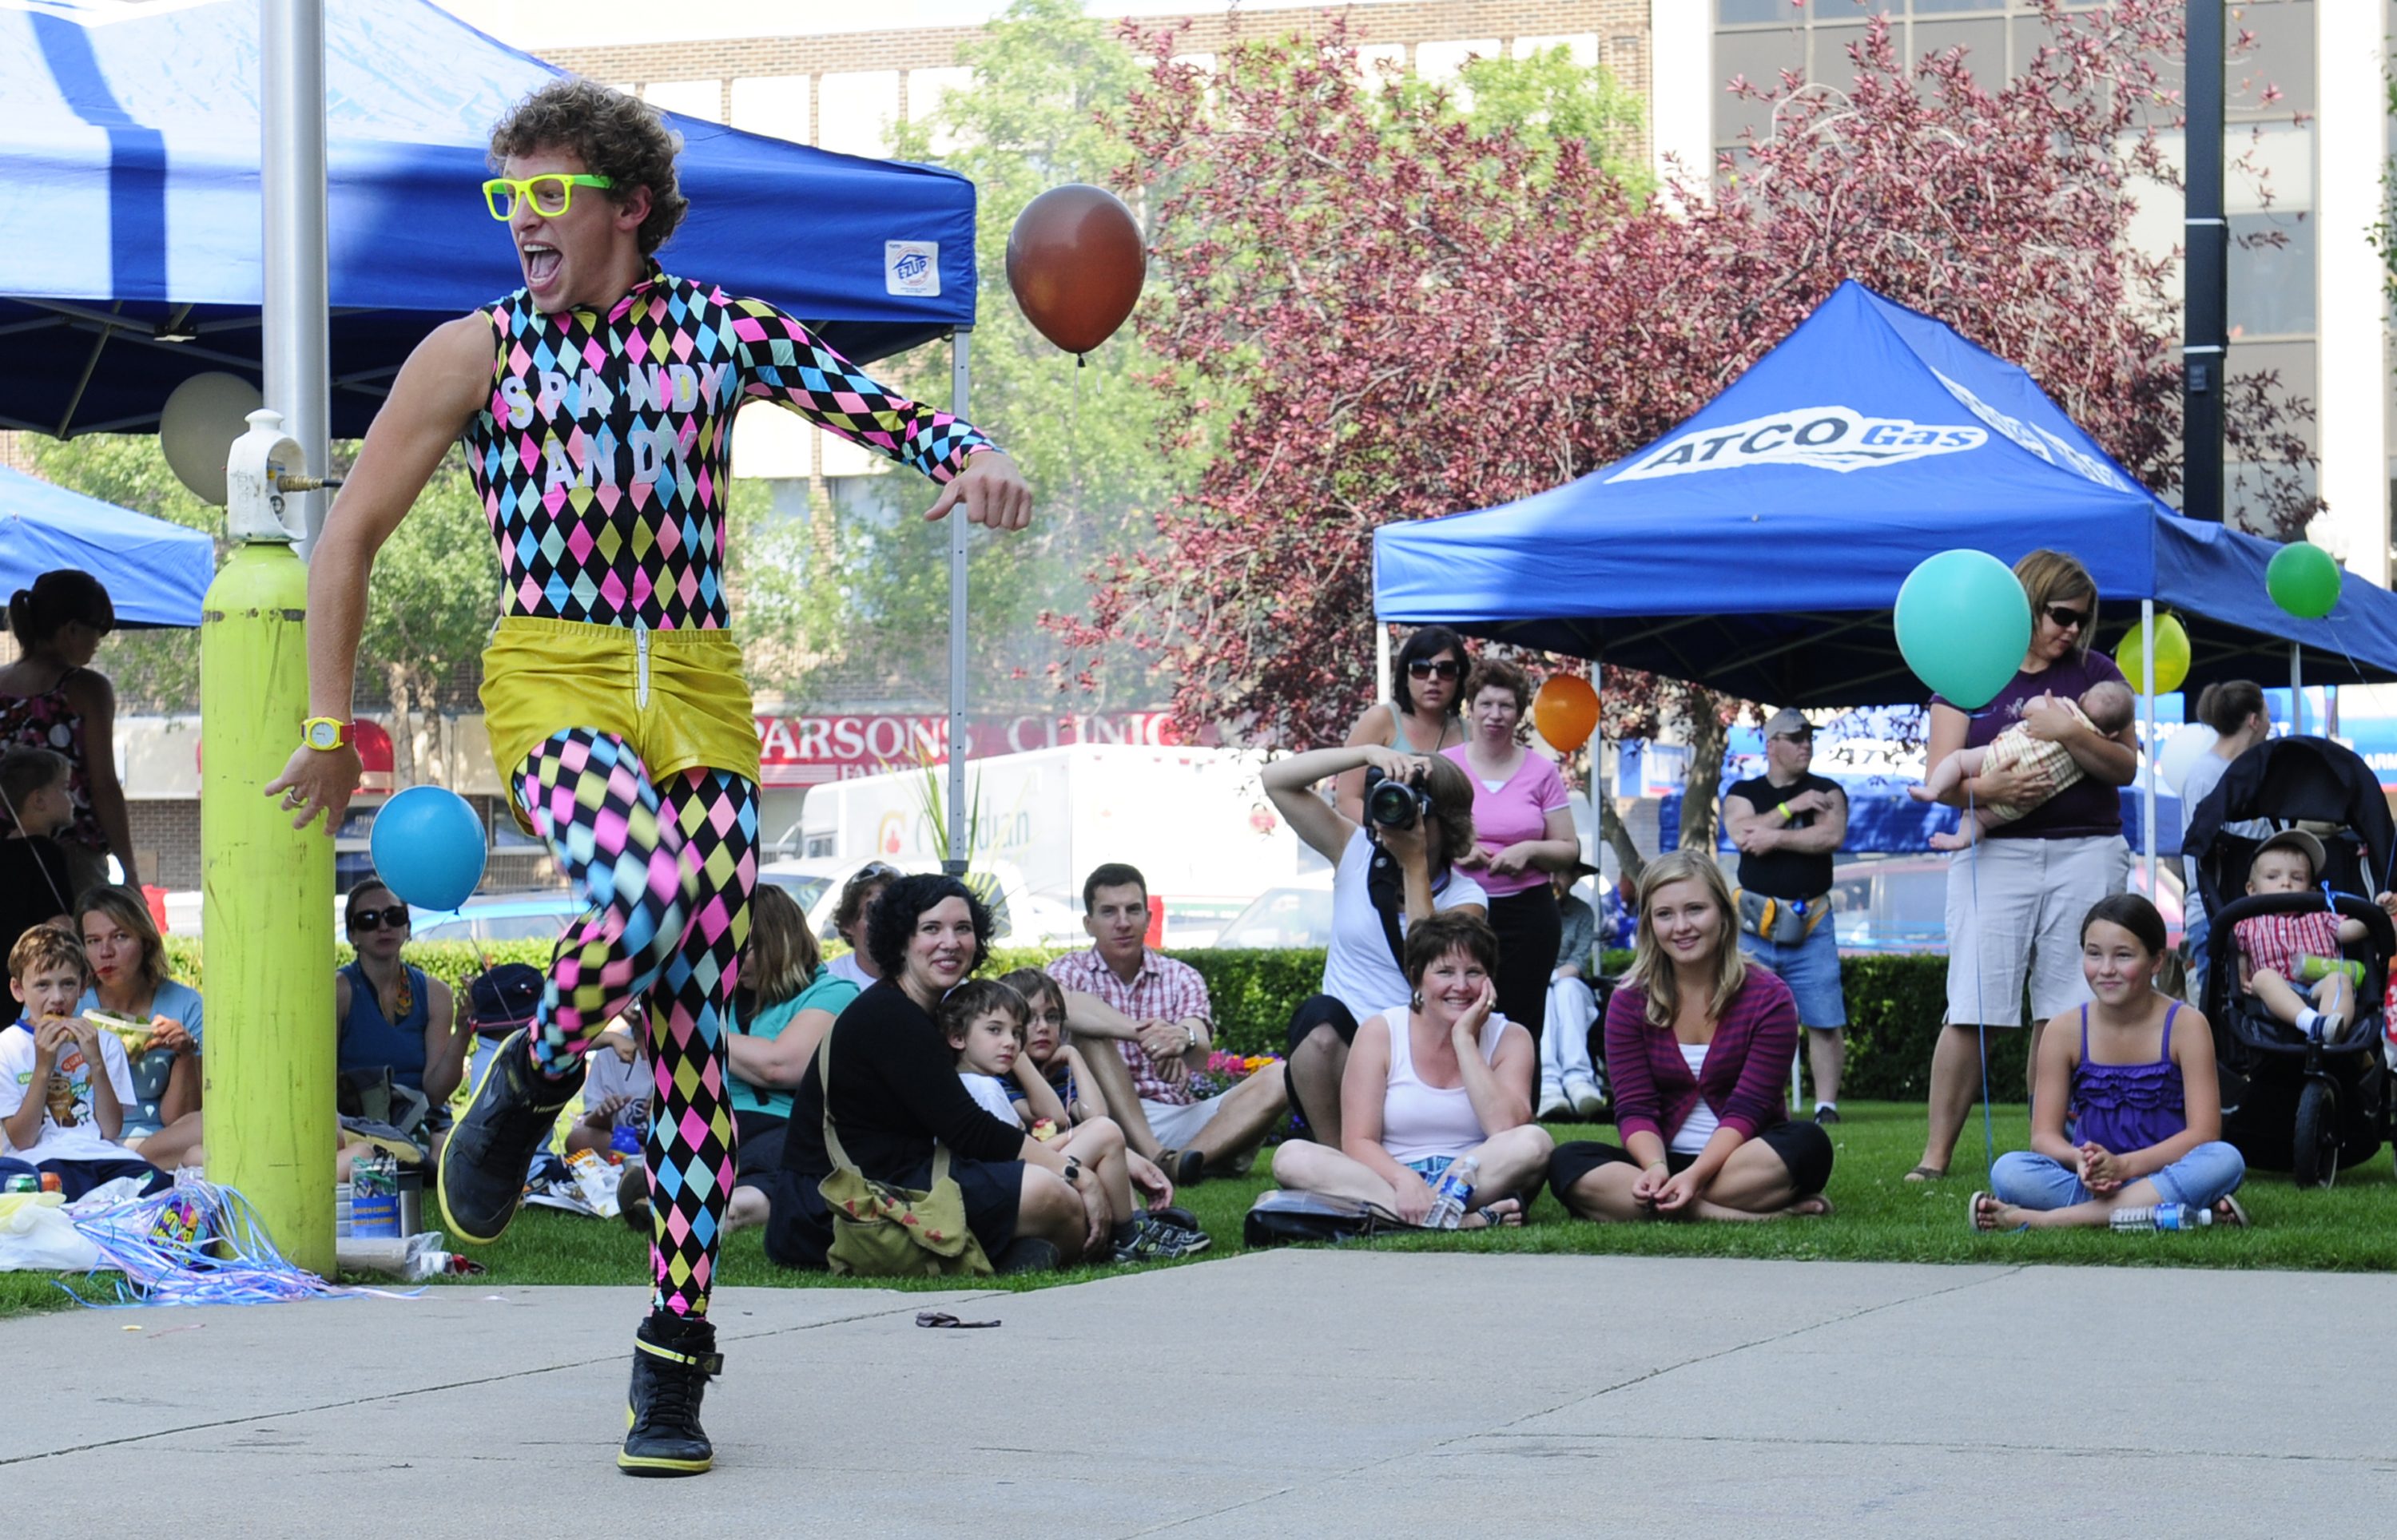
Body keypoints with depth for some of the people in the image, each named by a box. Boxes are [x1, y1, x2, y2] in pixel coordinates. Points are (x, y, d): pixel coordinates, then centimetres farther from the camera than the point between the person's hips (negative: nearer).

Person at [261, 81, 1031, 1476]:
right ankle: (531, 1082, -2)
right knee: (645, 896, -34)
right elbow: (350, 538, 9)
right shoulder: (473, 354, 4)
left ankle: (676, 1364, 2)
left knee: (696, 1032, -5)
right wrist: (329, 732, 8)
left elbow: (887, 413, 5)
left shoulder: (721, 333, 8)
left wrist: (976, 459, -19)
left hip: (699, 695, 2)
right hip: (551, 682, -2)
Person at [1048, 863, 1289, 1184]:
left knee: (1280, 1079, -18)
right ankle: (1158, 1159, -39)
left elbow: (1201, 1054, -8)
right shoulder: (1071, 971, 6)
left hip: (1180, 1117, 3)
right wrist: (1144, 1033, -35)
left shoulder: (1181, 978, 13)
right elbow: (1062, 1004, -22)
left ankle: (1180, 1161, -38)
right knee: (1089, 1034, -26)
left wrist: (1184, 1039, -34)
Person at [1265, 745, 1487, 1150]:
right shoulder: (1356, 854, 8)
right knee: (1320, 1016, -33)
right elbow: (1275, 780, 0)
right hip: (1333, 1053, 1)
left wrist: (1415, 866, -17)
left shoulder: (1465, 898, 1)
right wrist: (1369, 753, -11)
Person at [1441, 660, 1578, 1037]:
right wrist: (1453, 850, -10)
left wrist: (1528, 851, -11)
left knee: (1522, 1027, -2)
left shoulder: (1541, 772, 7)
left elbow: (1569, 850, 9)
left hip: (1527, 914, 0)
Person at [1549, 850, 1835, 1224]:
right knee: (1567, 1162, -28)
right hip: (1663, 1161, 2)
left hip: (1741, 1159, -2)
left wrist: (1695, 1175, -28)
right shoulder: (1629, 1003, 1)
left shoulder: (1768, 997, -6)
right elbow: (1635, 1109, -5)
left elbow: (1747, 1109, -13)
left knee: (1808, 1144, -32)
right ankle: (1746, 1216, -36)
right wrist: (1656, 1168, -27)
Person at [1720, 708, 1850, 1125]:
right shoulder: (1743, 794, 11)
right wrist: (1792, 807, -9)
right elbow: (1743, 835, -9)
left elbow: (1833, 836, -9)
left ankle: (1826, 1104, -2)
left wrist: (1775, 838, -11)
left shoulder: (1827, 792, 10)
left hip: (1811, 923, 0)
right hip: (1755, 923, 0)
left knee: (1825, 1022, -6)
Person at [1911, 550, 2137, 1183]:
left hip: (2086, 852, 1)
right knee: (1972, 1010, -6)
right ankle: (1936, 1152, -3)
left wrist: (2070, 732, -15)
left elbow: (2126, 767, 2)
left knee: (2064, 1011, 0)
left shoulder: (2095, 673, 10)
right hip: (1996, 854, -1)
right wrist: (1988, 786, -21)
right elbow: (1940, 777, 0)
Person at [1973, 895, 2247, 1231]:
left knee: (2225, 1160, -34)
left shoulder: (2185, 1026, -4)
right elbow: (2044, 1135, -1)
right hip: (2089, 1179, 1)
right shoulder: (2064, 1031, 2)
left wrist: (2123, 1165, -25)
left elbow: (2203, 1133, -11)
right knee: (2008, 1170, -27)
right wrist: (2080, 1161, -26)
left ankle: (2048, 1220, -35)